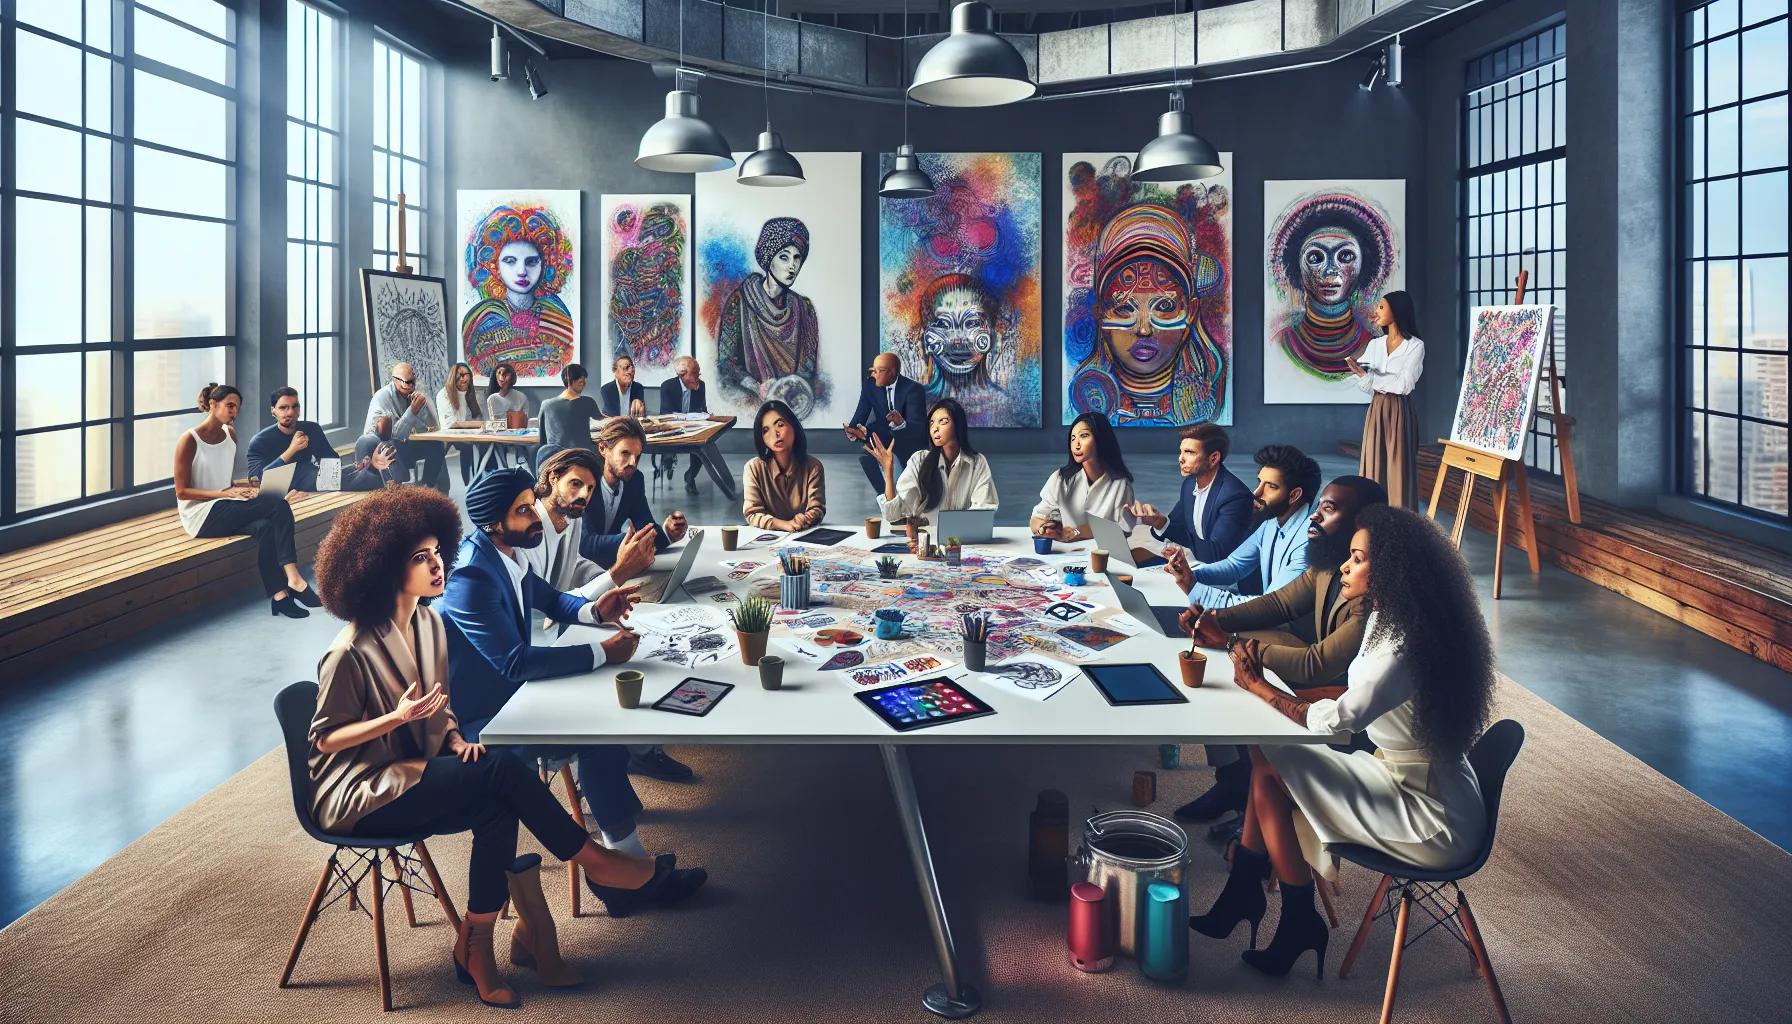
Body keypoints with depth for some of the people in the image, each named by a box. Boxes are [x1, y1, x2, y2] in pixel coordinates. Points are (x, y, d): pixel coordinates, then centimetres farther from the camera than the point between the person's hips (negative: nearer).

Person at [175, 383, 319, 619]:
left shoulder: (230, 434, 10)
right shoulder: (190, 440, -10)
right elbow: (182, 492, -12)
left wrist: (241, 489, -4)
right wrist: (226, 493, -21)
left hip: (225, 510, 6)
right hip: (201, 515, -6)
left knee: (266, 527, -30)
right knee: (279, 507, -25)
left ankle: (279, 594, -35)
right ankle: (292, 578, -28)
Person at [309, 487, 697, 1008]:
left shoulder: (429, 623, 4)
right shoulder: (352, 652, -19)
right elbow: (324, 738, -12)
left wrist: (455, 736, -6)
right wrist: (397, 718, -26)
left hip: (415, 773, 7)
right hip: (359, 796, -7)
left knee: (496, 807, -24)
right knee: (500, 771, -25)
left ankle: (477, 946, -14)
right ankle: (594, 861, -12)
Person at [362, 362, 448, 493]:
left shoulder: (416, 394, 0)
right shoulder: (382, 397, -17)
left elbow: (433, 427, -4)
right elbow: (395, 434, -25)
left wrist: (422, 406, -19)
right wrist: (413, 411, -32)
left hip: (405, 446, 5)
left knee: (437, 445, -13)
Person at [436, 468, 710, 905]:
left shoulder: (508, 553, 2)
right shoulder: (472, 577, -27)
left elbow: (551, 599, 19)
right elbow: (515, 661, -31)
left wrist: (595, 610, -3)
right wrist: (602, 652, -26)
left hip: (509, 689, 10)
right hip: (478, 718, -10)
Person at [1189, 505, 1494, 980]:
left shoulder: (1406, 648, -27)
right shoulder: (1386, 620, 4)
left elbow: (1335, 719, -26)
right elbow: (1357, 696, 10)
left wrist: (1257, 685, -14)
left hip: (1436, 823, -10)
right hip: (1400, 777, 10)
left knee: (1272, 772, -12)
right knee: (1266, 758, 3)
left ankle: (1299, 927, 6)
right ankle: (1242, 899, 14)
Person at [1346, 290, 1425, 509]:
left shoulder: (1415, 346, -6)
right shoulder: (1374, 345, 10)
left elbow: (1404, 385, -15)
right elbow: (1367, 386, 4)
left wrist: (1371, 377, -8)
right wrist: (1359, 372, -17)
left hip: (1399, 412, -5)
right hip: (1376, 411, 5)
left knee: (1398, 468, -4)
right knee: (1374, 466, 4)